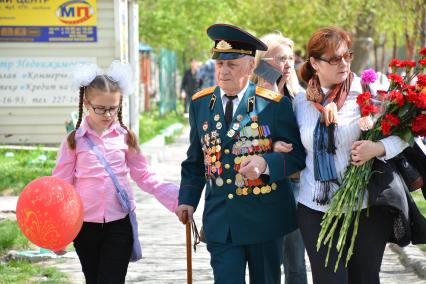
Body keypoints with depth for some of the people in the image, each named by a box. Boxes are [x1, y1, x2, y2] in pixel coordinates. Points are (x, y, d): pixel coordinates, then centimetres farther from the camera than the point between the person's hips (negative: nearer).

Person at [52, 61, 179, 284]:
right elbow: (61, 183, -1)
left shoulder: (125, 136, 0)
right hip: (85, 224, 1)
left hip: (119, 224, -1)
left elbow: (144, 176, 5)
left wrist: (177, 198, -6)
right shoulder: (74, 140, -2)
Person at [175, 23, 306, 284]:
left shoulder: (275, 104, -7)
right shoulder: (200, 103, 5)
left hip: (264, 218, -2)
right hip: (220, 220, 2)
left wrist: (266, 163, -25)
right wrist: (188, 198, 6)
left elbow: (298, 155, -7)